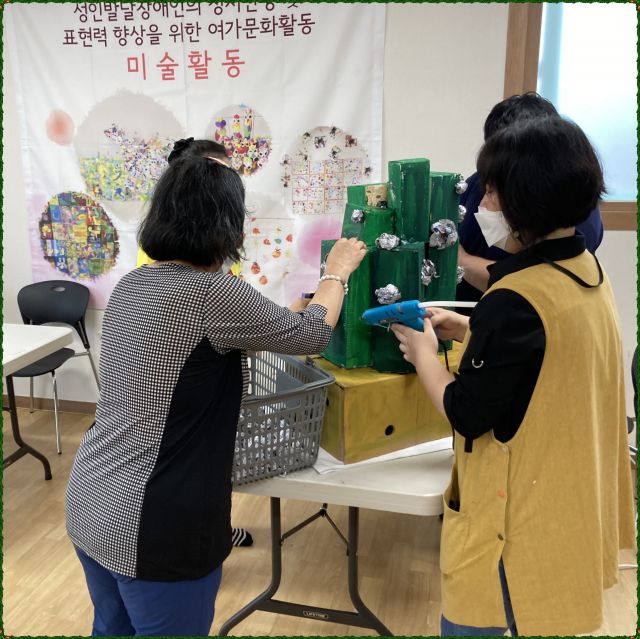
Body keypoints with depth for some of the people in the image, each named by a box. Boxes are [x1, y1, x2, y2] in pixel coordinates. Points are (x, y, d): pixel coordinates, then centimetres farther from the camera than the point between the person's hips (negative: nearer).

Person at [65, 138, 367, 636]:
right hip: (154, 530, -7)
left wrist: (277, 316, 25)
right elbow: (311, 336, -8)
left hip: (88, 508, 8)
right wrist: (337, 273, 9)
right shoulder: (211, 293, -23)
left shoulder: (131, 286, 2)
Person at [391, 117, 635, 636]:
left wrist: (422, 350, -7)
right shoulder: (588, 270, 0)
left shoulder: (516, 300, -29)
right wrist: (470, 331, 6)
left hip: (518, 514, -9)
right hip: (569, 502, 9)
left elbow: (465, 413, -22)